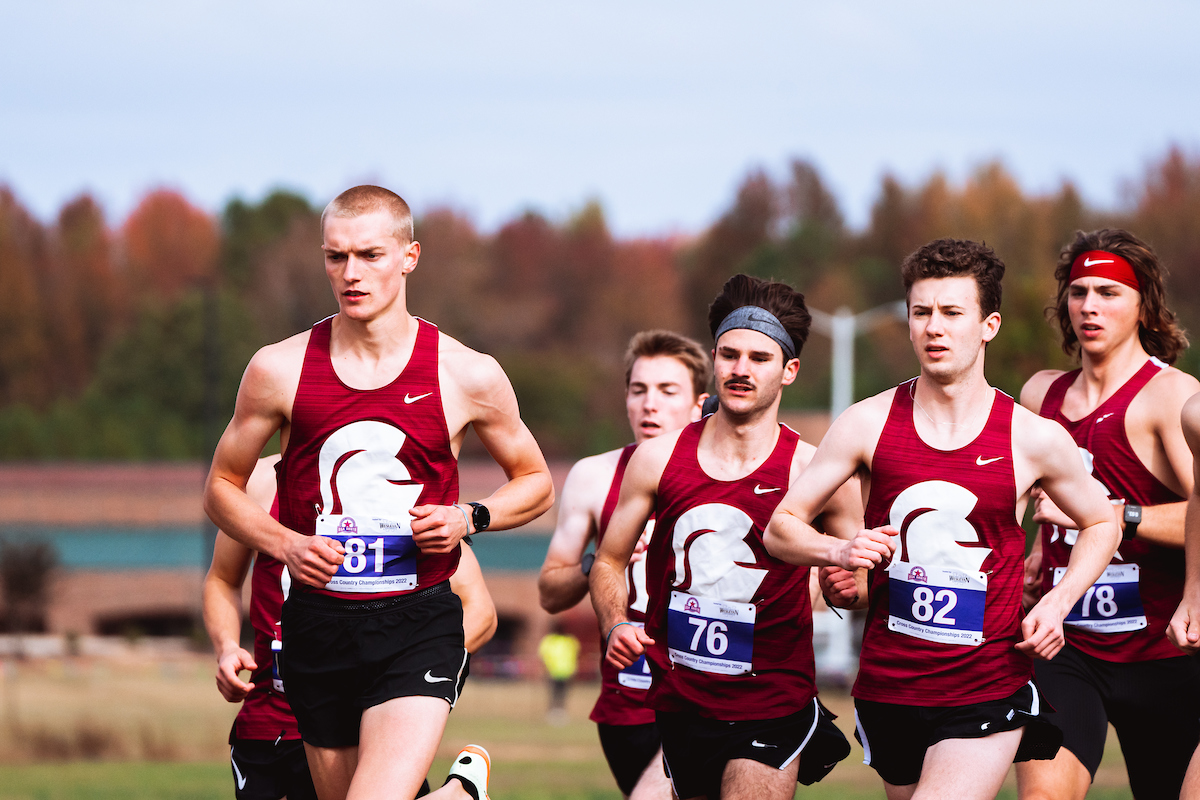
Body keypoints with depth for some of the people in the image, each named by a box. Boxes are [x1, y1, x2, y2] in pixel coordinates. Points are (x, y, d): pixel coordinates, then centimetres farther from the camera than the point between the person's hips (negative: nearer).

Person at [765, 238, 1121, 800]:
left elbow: (1101, 524, 16)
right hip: (888, 686, 3)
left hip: (987, 690, -3)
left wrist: (1057, 603, 0)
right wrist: (838, 553, -15)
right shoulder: (868, 425, 0)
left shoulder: (1035, 439, -2)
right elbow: (781, 528, 6)